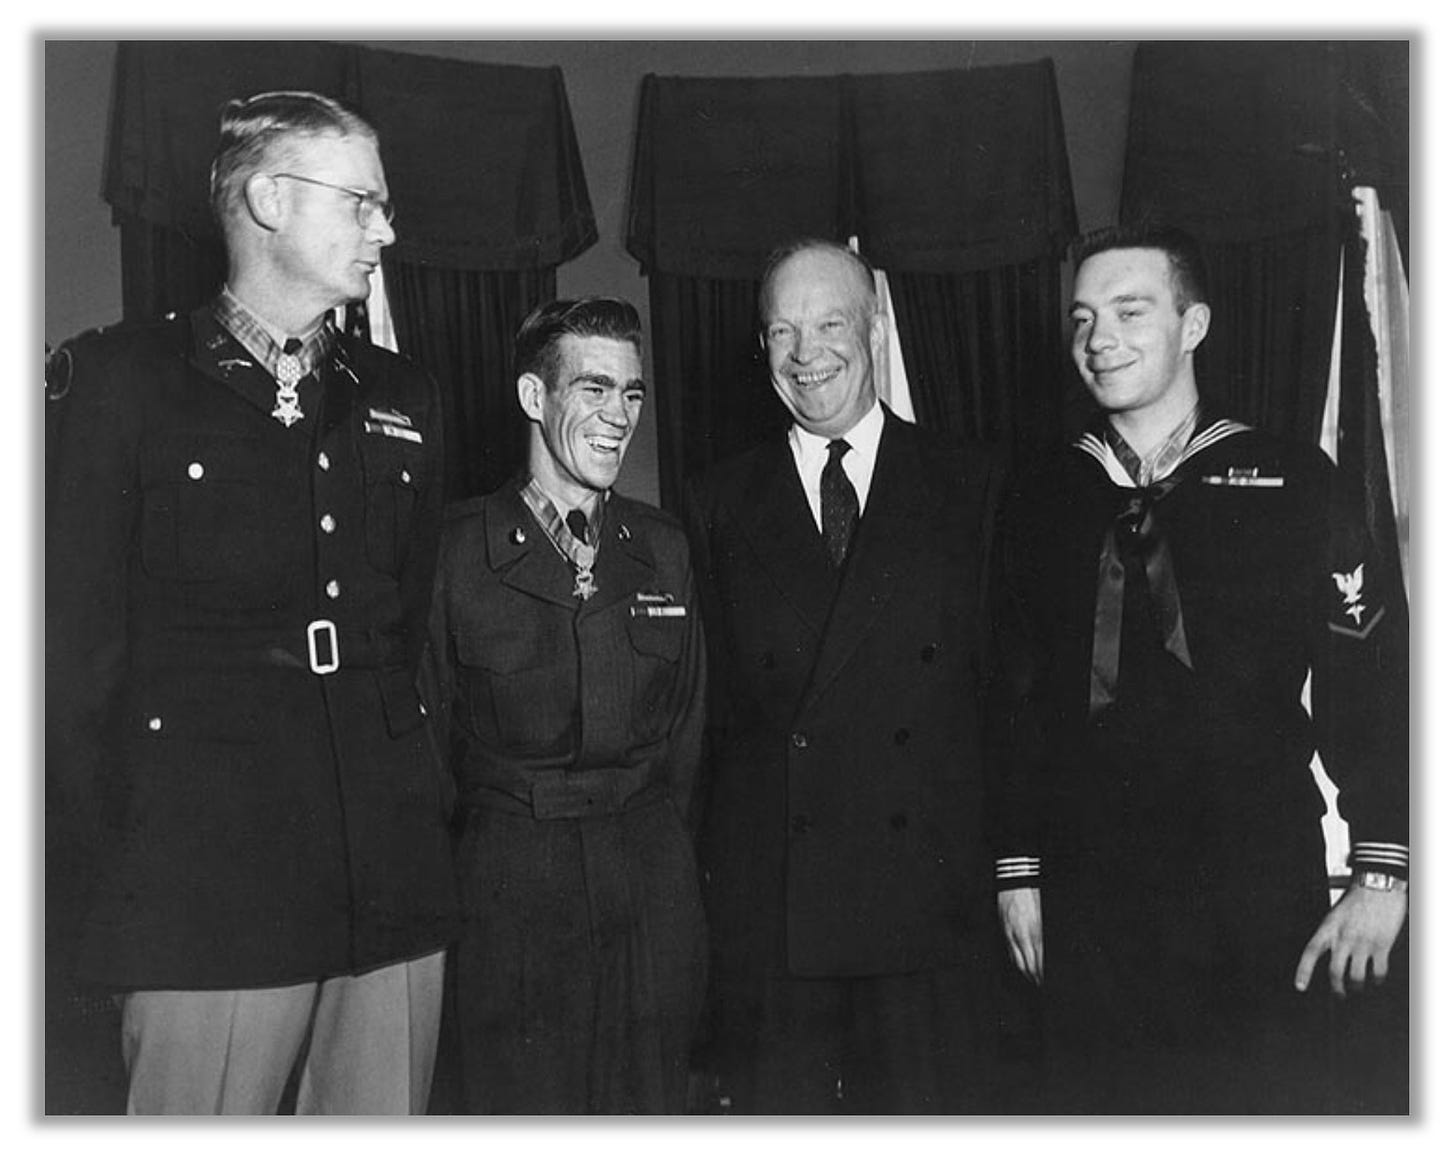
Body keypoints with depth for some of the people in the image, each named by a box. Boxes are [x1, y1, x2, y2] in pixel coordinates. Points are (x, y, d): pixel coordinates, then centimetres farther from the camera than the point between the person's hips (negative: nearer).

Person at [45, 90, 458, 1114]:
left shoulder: (401, 397, 16)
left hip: (397, 891, 4)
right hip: (208, 896, -4)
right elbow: (76, 639, -1)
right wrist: (132, 844, -4)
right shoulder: (127, 376, 2)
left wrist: (421, 799, 10)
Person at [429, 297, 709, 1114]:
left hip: (652, 895, 3)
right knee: (520, 1108, 1)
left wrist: (653, 850, 9)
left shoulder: (663, 547, 10)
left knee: (652, 1103, 8)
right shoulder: (456, 548, -3)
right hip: (510, 891, -3)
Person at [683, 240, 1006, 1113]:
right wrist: (699, 885, 1)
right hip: (762, 908, 1)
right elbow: (706, 705, 7)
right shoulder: (720, 506, 9)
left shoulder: (973, 487, 7)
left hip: (932, 907, 0)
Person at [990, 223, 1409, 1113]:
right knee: (1099, 1100, 8)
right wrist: (1018, 868, 4)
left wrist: (1382, 872, -8)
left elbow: (1371, 681, -3)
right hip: (1088, 898, 2)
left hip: (1260, 894, -1)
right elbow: (1017, 697, 7)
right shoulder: (1044, 503, 7)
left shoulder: (1292, 483, 1)